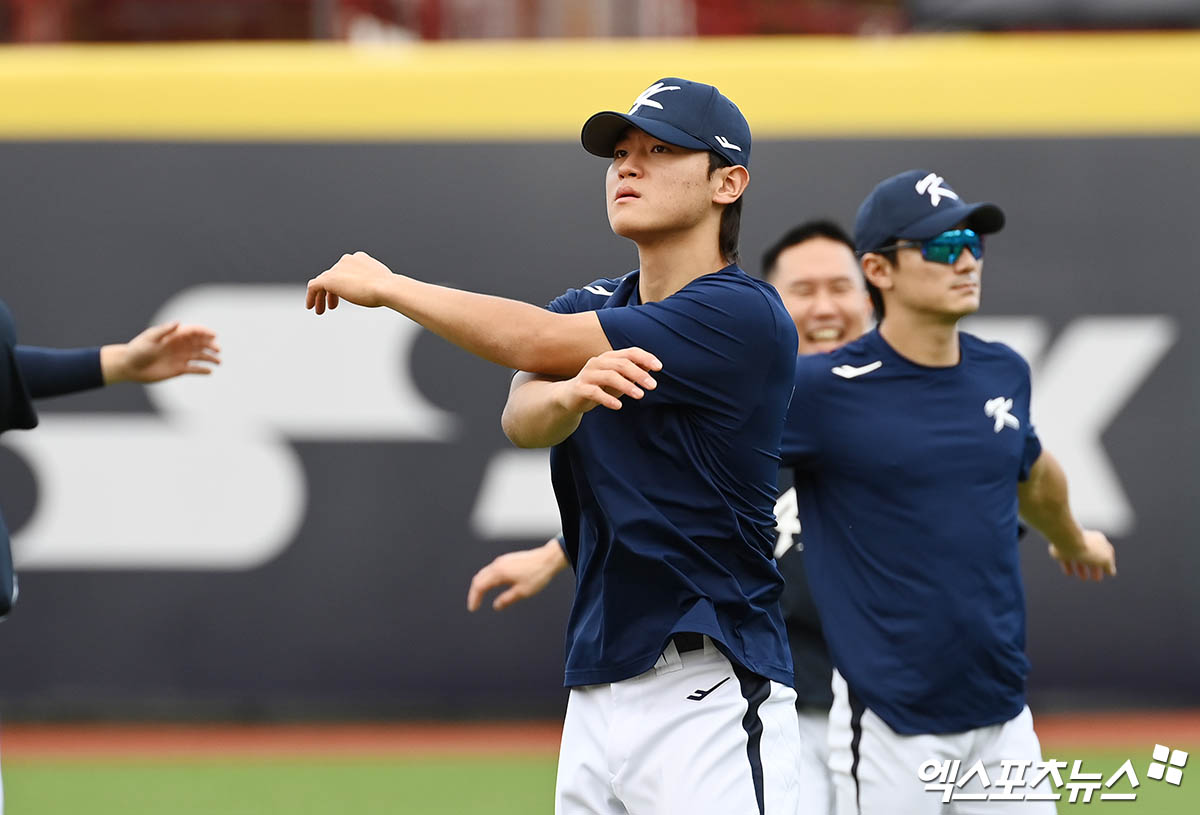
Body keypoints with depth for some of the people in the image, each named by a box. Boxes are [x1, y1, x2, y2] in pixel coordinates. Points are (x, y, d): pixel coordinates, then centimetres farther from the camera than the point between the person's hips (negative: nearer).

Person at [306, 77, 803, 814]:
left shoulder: (747, 318, -11)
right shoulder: (592, 307, 15)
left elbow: (538, 344, -13)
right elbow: (521, 415, -5)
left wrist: (387, 285, 0)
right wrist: (573, 395, -30)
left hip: (709, 699, -7)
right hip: (597, 692, 7)